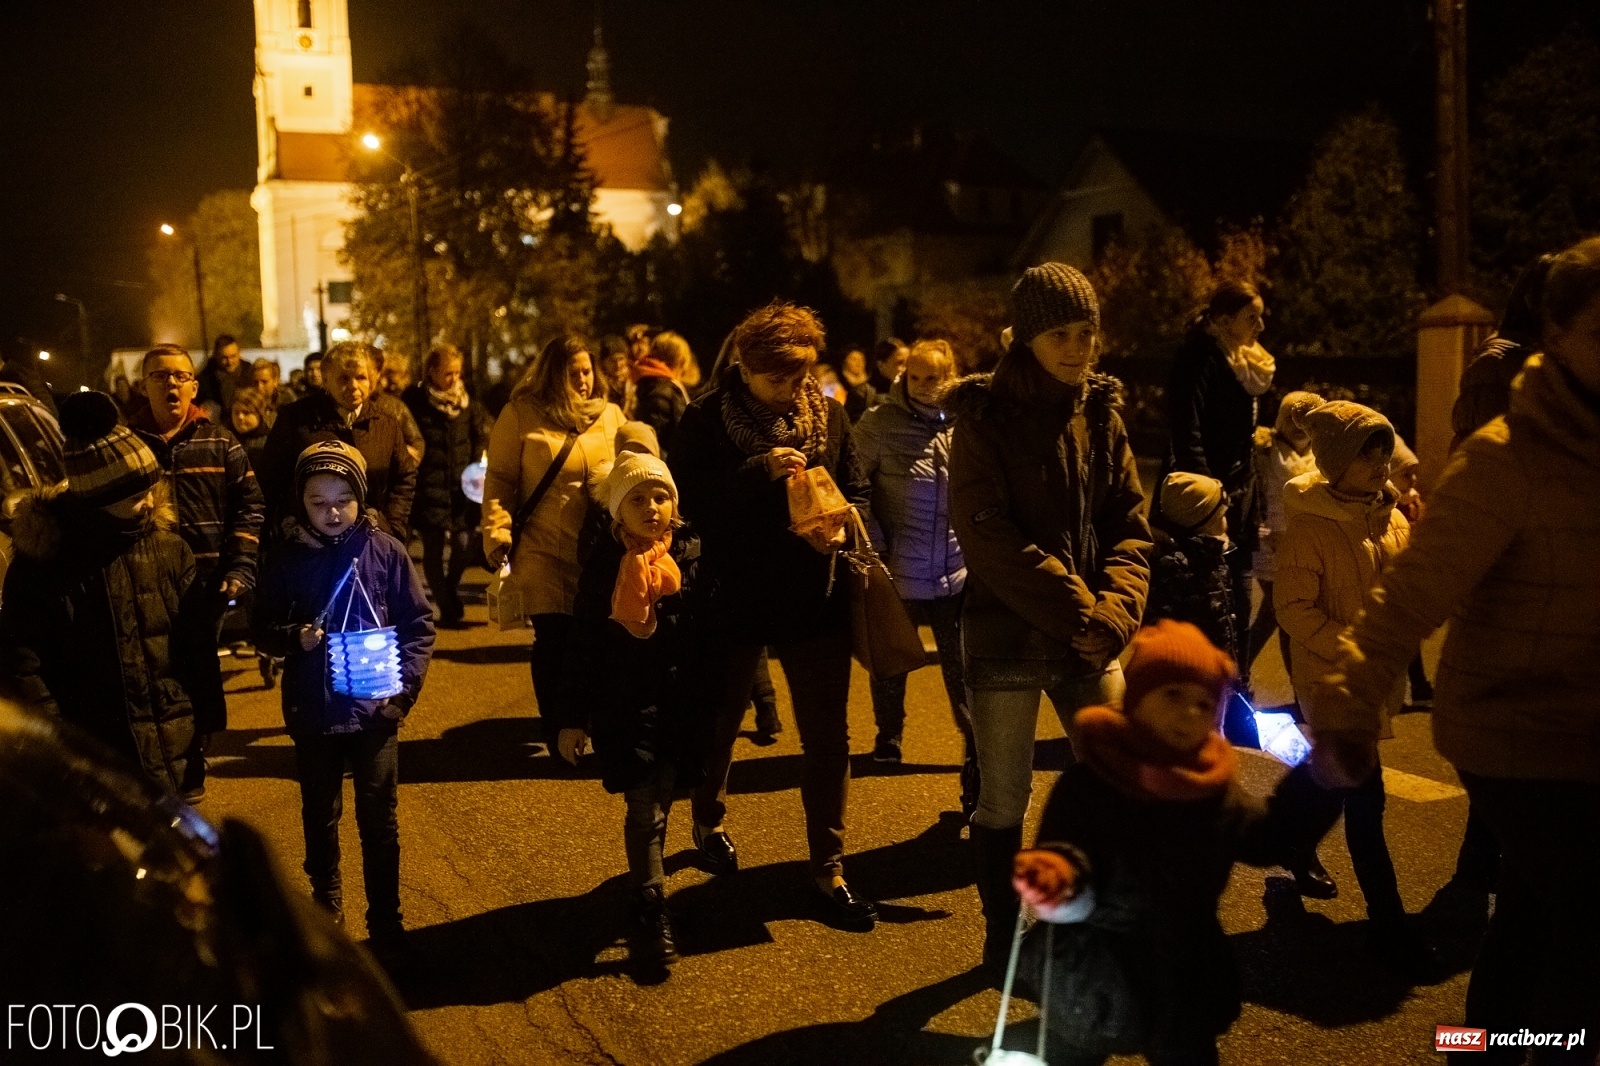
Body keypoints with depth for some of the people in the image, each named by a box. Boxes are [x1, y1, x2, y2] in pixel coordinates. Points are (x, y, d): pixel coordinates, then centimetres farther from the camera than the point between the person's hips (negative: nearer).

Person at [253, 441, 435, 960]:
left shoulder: (385, 551, -6)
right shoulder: (285, 559, -4)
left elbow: (419, 623, -1)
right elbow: (262, 629, 2)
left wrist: (405, 682, -11)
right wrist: (293, 637, -19)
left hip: (374, 709, -1)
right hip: (312, 712, 2)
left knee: (379, 820, 6)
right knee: (320, 818, 17)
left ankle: (385, 923, 20)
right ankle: (327, 912, 37)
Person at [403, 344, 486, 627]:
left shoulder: (466, 401, 7)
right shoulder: (415, 401, -6)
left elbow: (479, 438, 13)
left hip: (461, 486, 3)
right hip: (429, 487, -3)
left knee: (464, 544, -4)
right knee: (434, 549, 3)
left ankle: (449, 591, 25)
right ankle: (448, 608, 16)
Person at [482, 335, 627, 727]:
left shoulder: (611, 414, 10)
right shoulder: (521, 414, 0)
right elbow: (499, 480, 0)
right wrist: (498, 536, -10)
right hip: (545, 554, -3)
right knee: (553, 643, -1)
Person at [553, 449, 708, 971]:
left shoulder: (691, 555, -1)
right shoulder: (604, 564, -7)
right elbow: (584, 646, -3)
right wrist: (572, 717, -3)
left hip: (680, 704, 3)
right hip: (625, 706, -3)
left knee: (659, 804, 13)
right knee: (646, 810, -5)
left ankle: (647, 882, 34)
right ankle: (651, 914, 6)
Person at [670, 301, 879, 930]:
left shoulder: (827, 414, 2)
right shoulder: (705, 420, -7)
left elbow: (856, 489, 8)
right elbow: (689, 501, -16)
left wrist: (840, 525, -13)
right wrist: (758, 472, -25)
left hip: (814, 596, 2)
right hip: (734, 596, -1)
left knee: (828, 738, 1)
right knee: (719, 724, 18)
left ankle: (828, 871, 13)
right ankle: (708, 824, 45)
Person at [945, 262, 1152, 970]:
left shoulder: (1101, 415, 6)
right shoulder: (985, 420, -8)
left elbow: (1129, 524, 4)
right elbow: (992, 542, -16)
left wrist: (1114, 609, -13)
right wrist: (1078, 611, -18)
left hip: (1090, 639, 5)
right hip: (1006, 637, -4)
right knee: (1004, 799, 6)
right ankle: (1002, 935, 26)